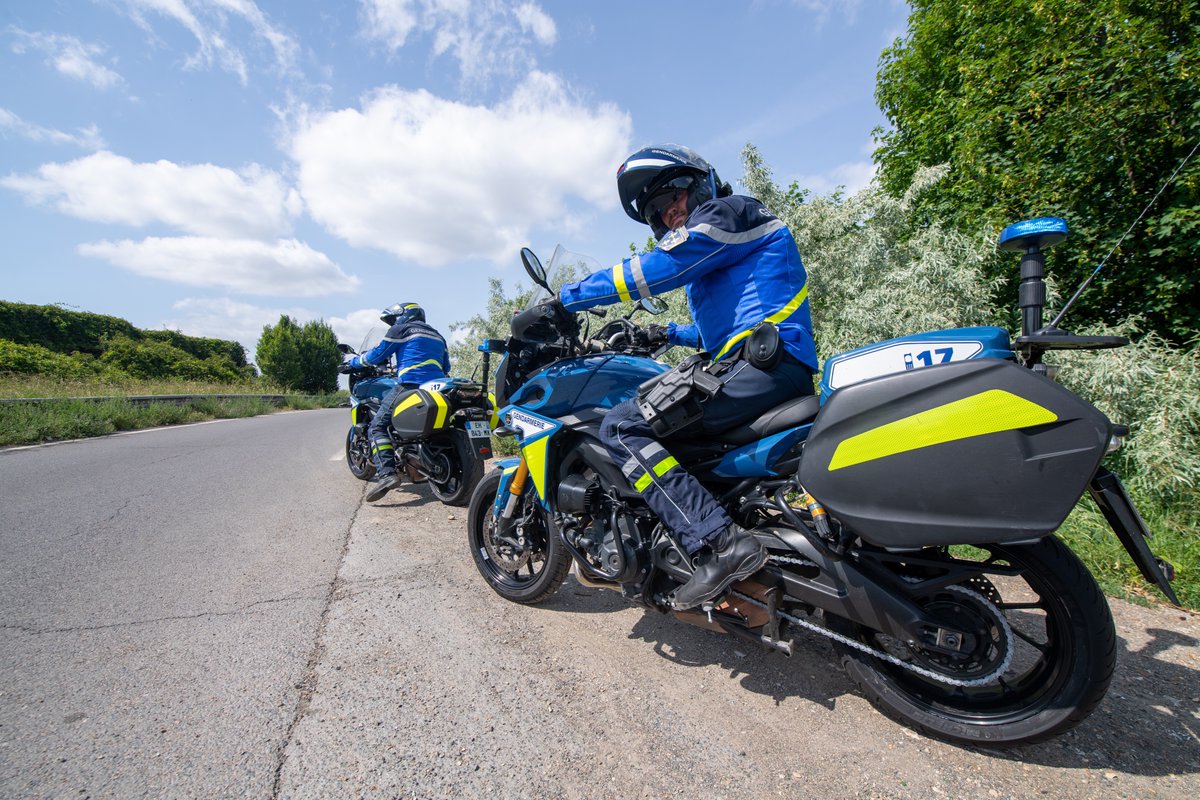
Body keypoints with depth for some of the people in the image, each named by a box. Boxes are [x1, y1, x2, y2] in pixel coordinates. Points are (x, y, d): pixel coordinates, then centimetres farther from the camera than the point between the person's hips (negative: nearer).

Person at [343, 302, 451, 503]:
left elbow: (377, 355, 8)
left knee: (377, 427, -3)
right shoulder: (437, 336, 28)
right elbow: (445, 366, 30)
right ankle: (417, 468, 18)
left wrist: (353, 361, 25)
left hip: (410, 385, -7)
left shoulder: (401, 329, 9)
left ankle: (387, 473, -23)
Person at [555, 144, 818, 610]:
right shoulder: (710, 248, 32)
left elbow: (652, 270, -8)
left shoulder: (728, 212, 2)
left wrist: (568, 297, -1)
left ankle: (719, 544, -25)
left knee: (621, 427, -18)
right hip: (767, 367, 11)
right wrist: (667, 334, 29)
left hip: (768, 361, -11)